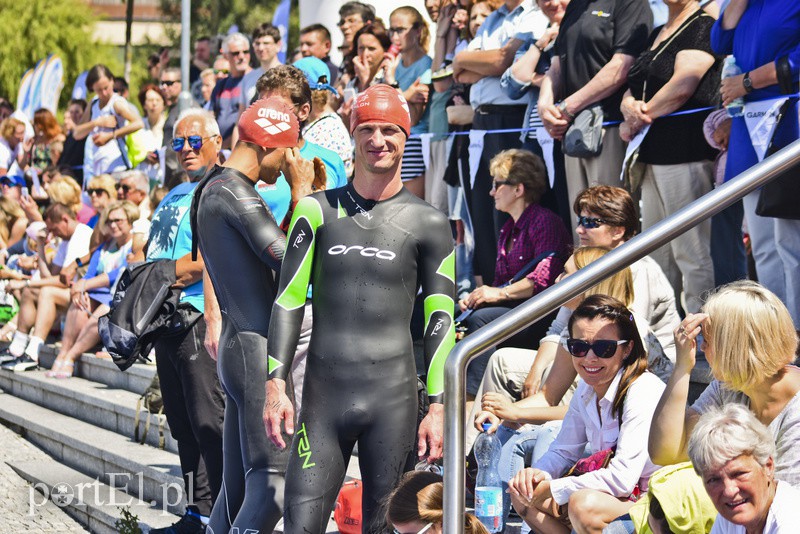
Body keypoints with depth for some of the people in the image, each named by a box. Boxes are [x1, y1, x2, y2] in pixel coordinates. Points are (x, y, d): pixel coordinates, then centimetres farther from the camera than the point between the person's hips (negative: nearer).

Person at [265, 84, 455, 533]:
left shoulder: (428, 223, 6)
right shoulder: (318, 211, 9)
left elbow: (441, 321, 6)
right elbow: (289, 299, 9)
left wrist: (438, 407, 0)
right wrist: (277, 383, 0)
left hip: (394, 396, -1)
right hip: (323, 395, 1)